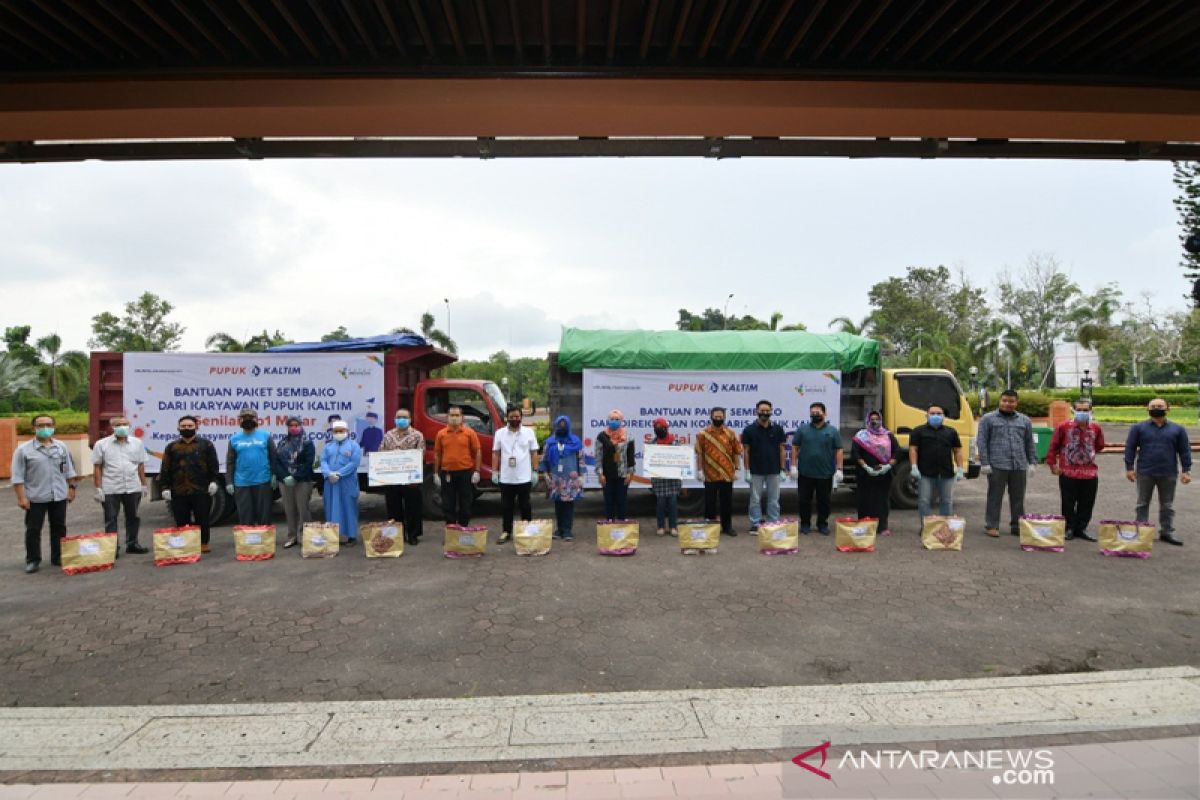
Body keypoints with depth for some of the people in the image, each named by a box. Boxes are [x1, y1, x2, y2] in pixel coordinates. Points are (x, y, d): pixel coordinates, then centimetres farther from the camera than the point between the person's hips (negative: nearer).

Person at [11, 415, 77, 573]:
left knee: (59, 528, 9)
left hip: (59, 496, 3)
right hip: (35, 498, -3)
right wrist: (21, 497, -11)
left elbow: (69, 470, 12)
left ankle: (58, 557, 19)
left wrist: (71, 488, 8)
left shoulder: (61, 447, 6)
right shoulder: (23, 450, -6)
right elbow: (18, 477, -7)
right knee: (33, 530, 4)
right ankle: (32, 560, 16)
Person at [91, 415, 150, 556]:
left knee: (133, 517, 11)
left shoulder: (137, 442, 7)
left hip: (133, 488, 3)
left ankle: (132, 544, 22)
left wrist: (144, 484, 9)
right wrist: (98, 488, -5)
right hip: (110, 490, -2)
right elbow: (97, 467, 0)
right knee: (111, 519, 3)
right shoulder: (102, 444, 0)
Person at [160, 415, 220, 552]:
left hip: (201, 491, -2)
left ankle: (204, 543, 14)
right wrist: (165, 487, 2)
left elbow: (213, 465, 3)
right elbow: (165, 469, 9)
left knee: (202, 519, 4)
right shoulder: (171, 446, 10)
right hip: (179, 492, 2)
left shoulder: (206, 444, 5)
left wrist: (213, 481, -6)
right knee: (181, 521, 6)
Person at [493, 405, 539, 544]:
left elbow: (534, 453, 2)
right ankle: (506, 531, 18)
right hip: (506, 478, 1)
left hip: (524, 478, -1)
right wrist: (494, 472, 1)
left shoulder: (529, 432, 1)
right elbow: (495, 454, 6)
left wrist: (535, 471, -2)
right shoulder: (500, 433, 3)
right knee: (506, 506, 8)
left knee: (525, 506, 8)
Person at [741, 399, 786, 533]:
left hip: (774, 471, 1)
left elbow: (781, 450, 5)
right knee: (755, 499, 5)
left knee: (774, 500, 7)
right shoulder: (749, 430, -3)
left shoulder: (777, 429, 2)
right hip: (756, 471, -1)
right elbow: (746, 451, -1)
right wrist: (747, 471, -5)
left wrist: (782, 470, 1)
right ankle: (755, 524, 14)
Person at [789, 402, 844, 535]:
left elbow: (839, 451, 1)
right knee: (804, 500, 6)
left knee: (824, 501, 9)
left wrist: (839, 469, -5)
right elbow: (795, 448, 3)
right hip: (805, 473, 0)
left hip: (826, 474, 0)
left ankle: (822, 524, 21)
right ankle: (805, 524, 18)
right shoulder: (802, 429, 2)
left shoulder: (833, 431, 1)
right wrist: (793, 466, -4)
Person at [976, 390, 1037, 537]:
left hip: (1019, 466, 3)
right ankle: (991, 526, 7)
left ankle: (1017, 526, 18)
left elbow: (1030, 443, 17)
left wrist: (1032, 462, 8)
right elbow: (981, 442, 0)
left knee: (1018, 498, 8)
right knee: (995, 497, 0)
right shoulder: (988, 419, 5)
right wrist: (984, 463, -6)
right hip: (997, 466, -3)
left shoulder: (1024, 420, 16)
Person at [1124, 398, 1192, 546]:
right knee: (1142, 504, 6)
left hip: (1168, 474, 1)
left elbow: (1184, 451, 5)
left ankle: (1167, 532, 18)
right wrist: (1129, 468, -5)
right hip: (1144, 473, -1)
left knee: (1167, 505, 10)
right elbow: (1130, 448, 0)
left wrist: (1186, 471, 0)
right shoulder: (1138, 428, 1)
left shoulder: (1177, 429, 5)